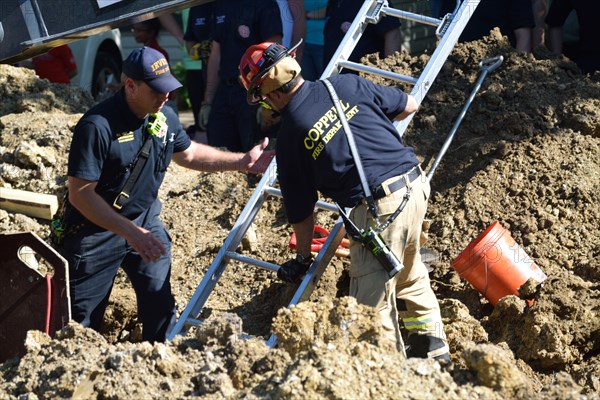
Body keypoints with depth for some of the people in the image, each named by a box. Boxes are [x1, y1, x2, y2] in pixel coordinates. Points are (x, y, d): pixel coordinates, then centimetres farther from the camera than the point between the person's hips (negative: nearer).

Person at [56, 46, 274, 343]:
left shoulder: (165, 117, -4)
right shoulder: (97, 126, -26)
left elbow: (188, 154, 18)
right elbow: (80, 195, -26)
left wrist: (243, 162, 10)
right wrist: (132, 233, -31)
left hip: (145, 221, 6)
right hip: (97, 230, -5)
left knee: (161, 306, 5)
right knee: (83, 319, 5)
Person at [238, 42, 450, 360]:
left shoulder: (289, 138, -2)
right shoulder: (347, 85, 6)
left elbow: (301, 211, 5)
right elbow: (409, 106, 16)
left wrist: (302, 259, 20)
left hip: (379, 209, -7)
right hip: (416, 184, 7)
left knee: (373, 301, 6)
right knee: (410, 274, 28)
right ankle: (434, 350, 38)